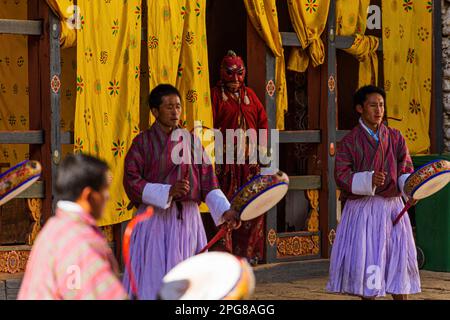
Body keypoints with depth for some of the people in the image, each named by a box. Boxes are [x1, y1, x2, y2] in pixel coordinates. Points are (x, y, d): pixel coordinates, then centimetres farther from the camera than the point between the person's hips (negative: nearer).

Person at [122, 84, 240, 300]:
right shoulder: (143, 142, 1)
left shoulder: (190, 140, 9)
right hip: (155, 220, -3)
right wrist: (167, 192, -20)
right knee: (154, 281, -4)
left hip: (187, 221, 3)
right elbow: (131, 182, -7)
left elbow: (207, 181, 4)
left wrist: (225, 210, -10)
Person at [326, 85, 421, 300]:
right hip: (362, 209, -2)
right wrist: (369, 180, -24)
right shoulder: (350, 141, 1)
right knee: (366, 259, -2)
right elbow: (341, 176, -8)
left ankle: (401, 297, 9)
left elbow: (405, 170, 6)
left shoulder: (395, 138, 9)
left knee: (399, 256, 2)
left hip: (392, 207, 3)